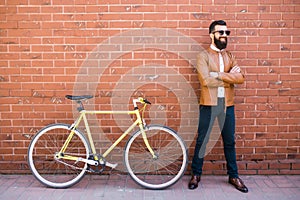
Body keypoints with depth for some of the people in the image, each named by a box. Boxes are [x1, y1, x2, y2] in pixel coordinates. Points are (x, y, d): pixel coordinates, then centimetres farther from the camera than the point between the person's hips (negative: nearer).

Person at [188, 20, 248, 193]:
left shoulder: (230, 56, 11)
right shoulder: (203, 56, -3)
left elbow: (241, 77, -2)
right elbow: (206, 81, -18)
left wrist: (219, 75, -16)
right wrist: (229, 78, -9)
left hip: (227, 104, 4)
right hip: (209, 104, -4)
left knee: (229, 141, 12)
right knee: (202, 140, 6)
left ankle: (233, 176, 26)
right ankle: (196, 174, 21)